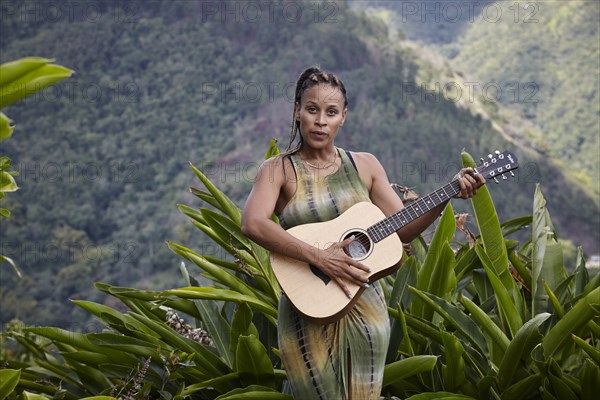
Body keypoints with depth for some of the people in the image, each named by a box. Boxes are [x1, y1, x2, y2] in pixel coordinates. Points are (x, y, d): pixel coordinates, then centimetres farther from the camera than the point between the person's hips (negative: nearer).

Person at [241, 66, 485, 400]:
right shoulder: (279, 169, -4)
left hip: (365, 309, 3)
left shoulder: (365, 165, 7)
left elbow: (404, 229, 7)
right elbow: (253, 224, -22)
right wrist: (319, 257, -28)